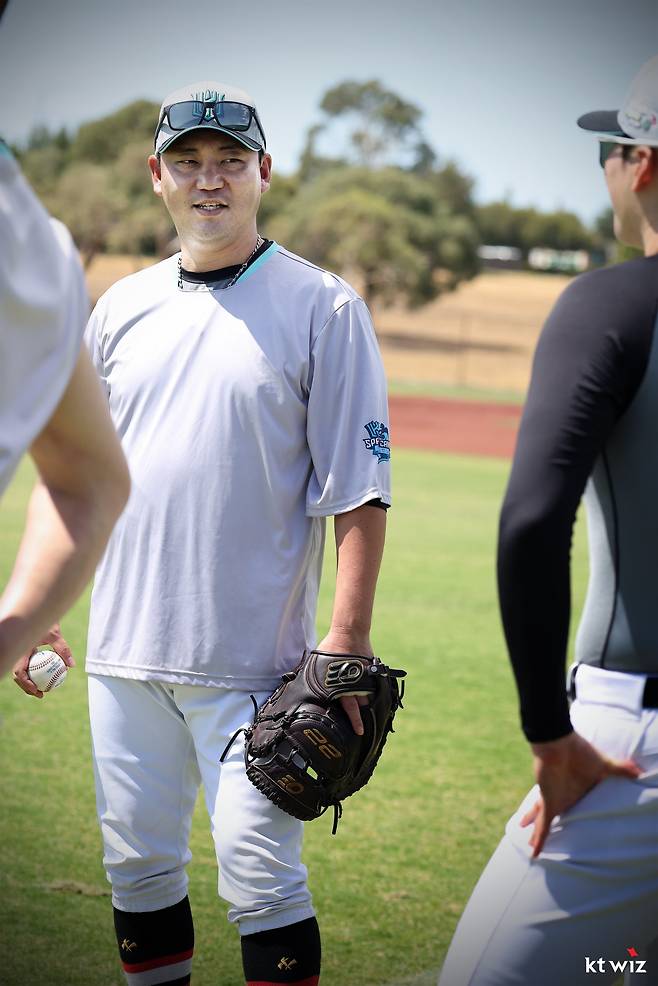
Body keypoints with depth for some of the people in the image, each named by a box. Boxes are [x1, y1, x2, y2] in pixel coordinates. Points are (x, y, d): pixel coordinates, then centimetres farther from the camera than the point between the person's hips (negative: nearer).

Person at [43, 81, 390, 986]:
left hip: (250, 659, -5)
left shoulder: (322, 308, -4)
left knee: (259, 871, -7)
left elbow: (358, 488, -8)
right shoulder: (121, 308, 11)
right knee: (137, 861, 11)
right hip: (124, 646, 5)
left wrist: (347, 639, -16)